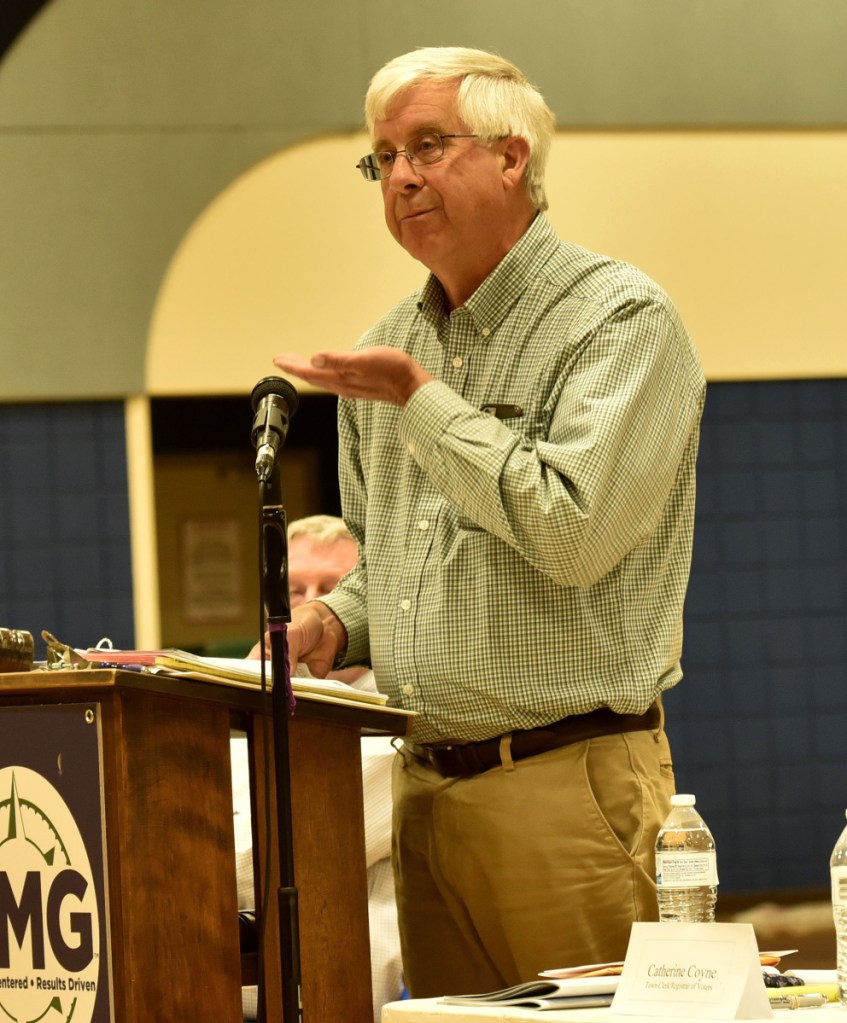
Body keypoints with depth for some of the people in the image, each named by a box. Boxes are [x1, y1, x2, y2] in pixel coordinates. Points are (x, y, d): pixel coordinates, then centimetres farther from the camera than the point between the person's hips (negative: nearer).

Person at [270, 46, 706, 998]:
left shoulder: (621, 320, -8)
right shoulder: (388, 346, 15)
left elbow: (575, 533, -20)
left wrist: (421, 401, -14)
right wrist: (338, 621, 5)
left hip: (567, 775, -7)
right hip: (426, 784, 7)